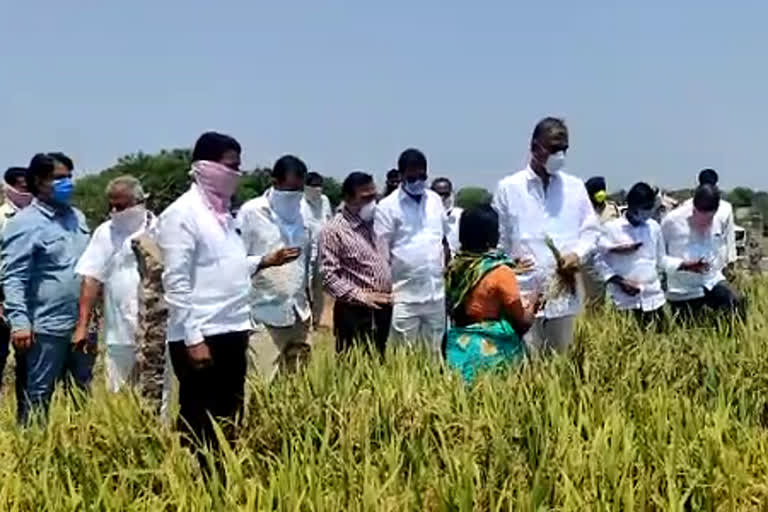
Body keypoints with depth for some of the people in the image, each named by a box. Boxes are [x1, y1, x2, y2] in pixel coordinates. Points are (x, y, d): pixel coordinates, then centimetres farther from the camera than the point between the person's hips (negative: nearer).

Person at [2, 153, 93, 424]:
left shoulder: (77, 217, 13)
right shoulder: (24, 224, -9)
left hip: (81, 324, 7)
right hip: (46, 328, -7)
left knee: (86, 395, 15)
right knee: (37, 399, 4)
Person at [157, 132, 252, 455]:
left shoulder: (223, 212, 14)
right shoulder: (182, 214, -10)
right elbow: (176, 282, -14)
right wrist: (193, 338, -17)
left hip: (231, 333, 8)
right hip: (201, 337, -8)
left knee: (228, 425, 14)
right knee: (200, 428, 1)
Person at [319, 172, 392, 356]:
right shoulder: (334, 230, -10)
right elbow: (329, 275, -15)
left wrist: (395, 288, 5)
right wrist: (360, 295, -20)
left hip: (384, 310, 6)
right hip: (355, 314, -6)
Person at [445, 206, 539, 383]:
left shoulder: (454, 267, 2)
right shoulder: (500, 272, -14)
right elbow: (521, 323, -8)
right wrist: (532, 309, 14)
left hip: (458, 349, 6)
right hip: (492, 351, -6)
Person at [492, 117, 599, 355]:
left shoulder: (575, 187, 9)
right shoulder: (509, 187, 1)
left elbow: (591, 230, 11)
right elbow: (499, 239, 4)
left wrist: (578, 253, -8)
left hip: (564, 295, 3)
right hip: (524, 295, -3)